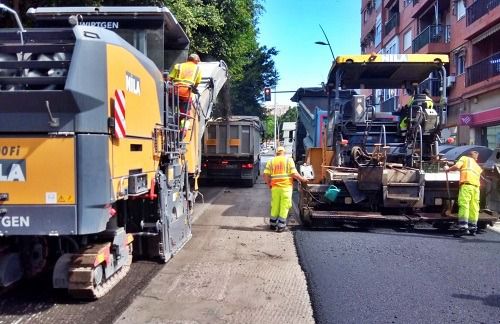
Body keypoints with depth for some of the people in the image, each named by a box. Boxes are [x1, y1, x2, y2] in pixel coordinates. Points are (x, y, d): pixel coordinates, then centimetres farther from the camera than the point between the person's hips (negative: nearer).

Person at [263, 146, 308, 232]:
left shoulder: (271, 161, 9)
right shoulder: (289, 160, 3)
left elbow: (265, 175, 2)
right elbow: (294, 174, -6)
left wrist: (269, 184, 18)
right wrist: (302, 179, 10)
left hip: (275, 187, 3)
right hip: (286, 186, -3)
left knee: (275, 206, 13)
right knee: (284, 206, 3)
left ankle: (273, 224, 22)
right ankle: (281, 226, 3)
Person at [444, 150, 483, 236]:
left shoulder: (464, 158, 15)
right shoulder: (477, 166, 33)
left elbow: (456, 166, 0)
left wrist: (448, 169, 15)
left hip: (467, 184, -6)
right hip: (476, 186, 6)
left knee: (464, 205, -12)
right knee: (474, 207, 8)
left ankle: (463, 228, -22)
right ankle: (473, 228, 11)